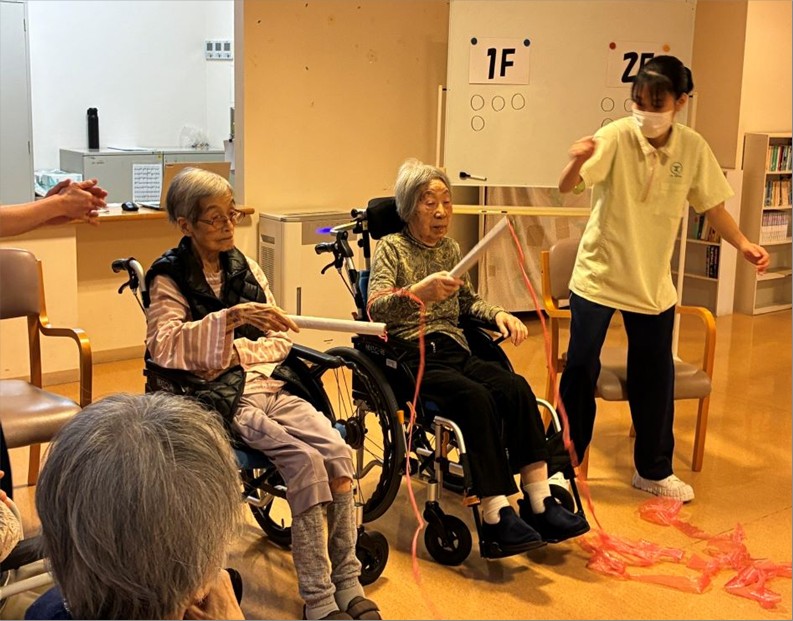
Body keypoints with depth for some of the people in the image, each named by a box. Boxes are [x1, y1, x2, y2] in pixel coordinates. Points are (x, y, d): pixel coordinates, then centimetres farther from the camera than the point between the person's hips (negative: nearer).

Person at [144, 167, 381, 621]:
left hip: (267, 383, 5)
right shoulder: (169, 278, -1)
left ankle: (347, 584, -12)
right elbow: (163, 345, -20)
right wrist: (231, 318, -31)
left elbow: (282, 337, 12)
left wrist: (240, 353, -8)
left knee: (339, 452, -20)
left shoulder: (244, 267, 14)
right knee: (306, 461, -26)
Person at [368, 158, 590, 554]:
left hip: (455, 352, 6)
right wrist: (418, 293, -37)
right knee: (475, 397, -33)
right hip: (413, 358, -5)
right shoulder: (391, 248, 0)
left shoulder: (450, 249, 19)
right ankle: (496, 517, -34)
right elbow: (375, 308, -16)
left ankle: (539, 503, -24)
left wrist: (498, 314, 9)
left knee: (516, 387, -24)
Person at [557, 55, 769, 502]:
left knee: (656, 377, 9)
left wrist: (743, 244, -12)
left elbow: (713, 205, 4)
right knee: (580, 372, 4)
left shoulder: (693, 148, -7)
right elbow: (566, 187, -27)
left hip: (653, 282, 3)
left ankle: (654, 470, 28)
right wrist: (577, 160, -49)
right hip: (598, 276, -3)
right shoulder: (616, 138, -16)